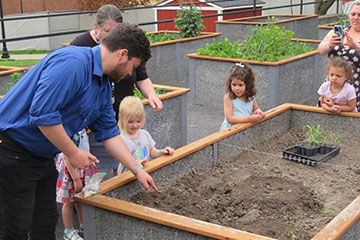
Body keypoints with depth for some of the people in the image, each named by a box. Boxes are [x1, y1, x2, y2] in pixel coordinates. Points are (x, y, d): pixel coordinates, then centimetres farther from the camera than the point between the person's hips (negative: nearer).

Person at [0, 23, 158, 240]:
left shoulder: (104, 86, 9)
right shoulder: (72, 62, -24)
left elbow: (108, 132, 15)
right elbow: (43, 113, -30)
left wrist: (138, 170, 15)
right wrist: (73, 153, -17)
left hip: (43, 156, 10)